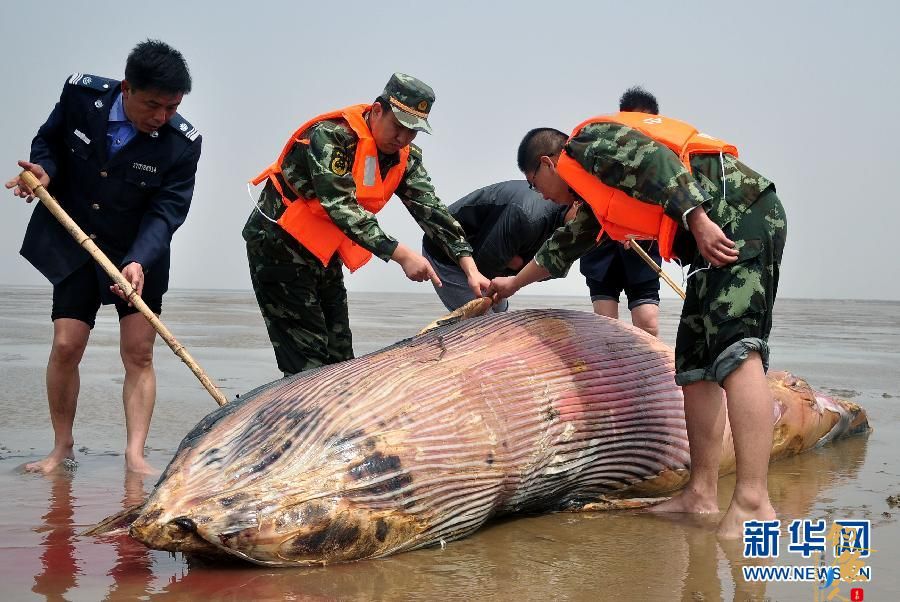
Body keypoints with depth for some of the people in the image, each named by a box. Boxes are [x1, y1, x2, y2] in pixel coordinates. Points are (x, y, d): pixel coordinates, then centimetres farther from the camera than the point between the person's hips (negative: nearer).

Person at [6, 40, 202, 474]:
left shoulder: (182, 143, -19)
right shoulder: (81, 94, -13)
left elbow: (165, 213, -20)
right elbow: (48, 141, 5)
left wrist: (138, 262, -35)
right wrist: (44, 171, -17)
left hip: (139, 255, -1)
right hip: (72, 246, 1)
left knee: (138, 353, -5)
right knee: (66, 346, -1)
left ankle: (134, 454, -2)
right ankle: (62, 447, 14)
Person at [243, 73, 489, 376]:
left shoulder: (405, 157, 0)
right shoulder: (332, 135, -24)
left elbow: (432, 210, -5)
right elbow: (340, 205, -32)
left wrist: (471, 271, -17)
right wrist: (400, 254, -38)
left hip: (325, 254, 8)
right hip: (279, 246, -8)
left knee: (340, 357, 9)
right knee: (308, 364, -12)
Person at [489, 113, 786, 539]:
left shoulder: (588, 143, 2)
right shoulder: (595, 187, 30)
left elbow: (653, 159, -16)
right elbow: (566, 244, 45)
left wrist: (698, 221, -25)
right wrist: (514, 283, 58)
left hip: (740, 212, -10)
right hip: (715, 230, 10)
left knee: (733, 346, -22)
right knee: (695, 362, 8)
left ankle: (753, 503, -32)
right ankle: (701, 493, 6)